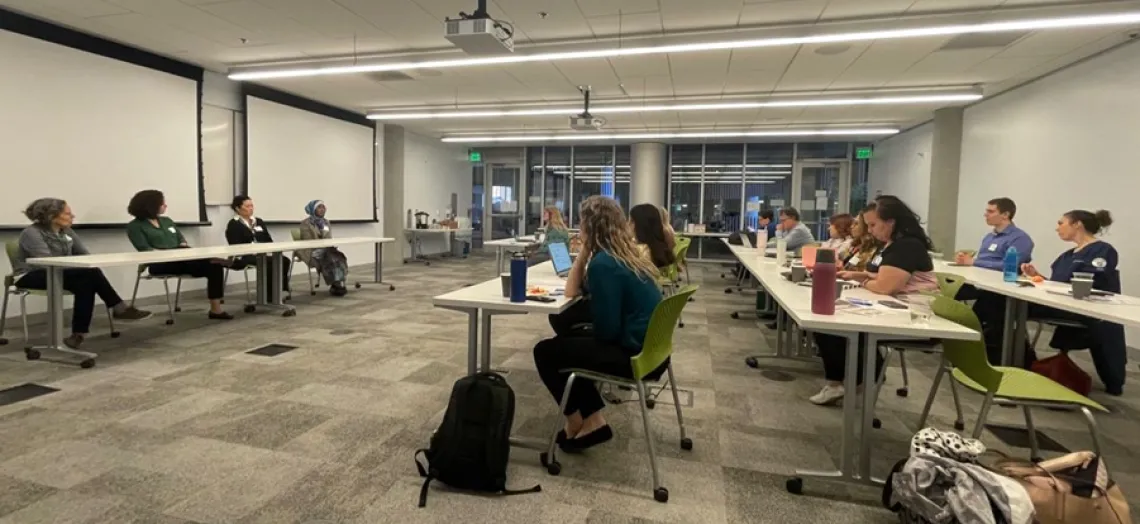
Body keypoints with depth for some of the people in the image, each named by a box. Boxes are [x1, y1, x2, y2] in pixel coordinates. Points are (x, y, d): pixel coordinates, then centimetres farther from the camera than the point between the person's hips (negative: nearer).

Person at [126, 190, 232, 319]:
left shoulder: (167, 221, 24)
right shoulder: (135, 226, 6)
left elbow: (182, 241, 17)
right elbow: (145, 250, -8)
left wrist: (185, 250, -6)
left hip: (182, 261, 5)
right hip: (160, 264, -5)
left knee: (215, 266, -21)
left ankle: (216, 309, -24)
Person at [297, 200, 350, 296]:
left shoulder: (326, 222, 15)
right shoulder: (306, 223, -4)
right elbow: (309, 242, -13)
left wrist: (331, 246, -11)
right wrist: (324, 246, -25)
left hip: (325, 250, 6)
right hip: (312, 252, -5)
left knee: (339, 257, -28)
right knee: (331, 259, -34)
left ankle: (339, 283, -32)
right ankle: (335, 285, -28)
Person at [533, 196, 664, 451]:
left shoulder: (603, 263, -20)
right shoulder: (629, 253, 9)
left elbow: (607, 330, -18)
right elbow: (573, 291, 14)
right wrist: (584, 253, 3)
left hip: (635, 354, -10)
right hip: (652, 348, 10)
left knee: (545, 351, 1)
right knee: (567, 341, 23)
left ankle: (577, 422, 17)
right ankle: (591, 420, 17)